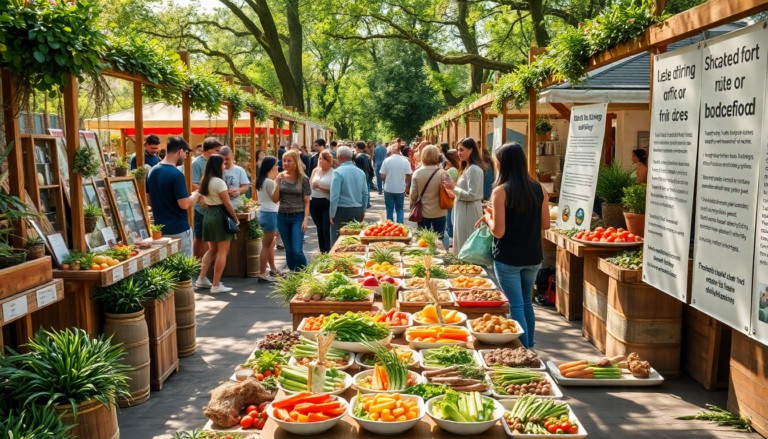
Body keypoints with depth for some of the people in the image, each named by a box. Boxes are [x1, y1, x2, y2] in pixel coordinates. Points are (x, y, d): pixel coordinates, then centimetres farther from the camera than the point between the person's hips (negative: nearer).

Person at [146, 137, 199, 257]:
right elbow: (184, 204, -21)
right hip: (179, 229, -8)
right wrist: (195, 196, -3)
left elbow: (148, 201, 13)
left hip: (159, 229, 8)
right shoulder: (176, 175, -18)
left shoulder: (152, 172, 6)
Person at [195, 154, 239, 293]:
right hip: (220, 216, -8)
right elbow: (227, 204, -14)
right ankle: (216, 285, 0)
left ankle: (201, 279, 17)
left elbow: (205, 200, 12)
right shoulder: (219, 182, -15)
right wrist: (236, 218, -5)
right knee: (222, 251, -1)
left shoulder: (204, 180, 10)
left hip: (208, 215, 8)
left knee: (212, 249, 18)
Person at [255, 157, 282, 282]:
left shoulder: (260, 181, 11)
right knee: (266, 246, -5)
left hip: (263, 213, 10)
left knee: (271, 243, 21)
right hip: (270, 214, -10)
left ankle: (273, 269, 33)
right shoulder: (270, 182, -17)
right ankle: (262, 275, -2)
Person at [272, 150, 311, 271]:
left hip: (298, 217, -4)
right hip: (282, 217, 4)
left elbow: (306, 202, -3)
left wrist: (305, 219, -11)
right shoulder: (281, 177, 4)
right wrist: (278, 184, -11)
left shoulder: (303, 179, -5)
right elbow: (275, 200, 2)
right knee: (289, 250, 11)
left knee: (297, 251, -10)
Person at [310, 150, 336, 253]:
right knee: (319, 230, 13)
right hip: (314, 202, 6)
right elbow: (311, 184, 22)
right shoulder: (316, 170, 12)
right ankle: (322, 252, 21)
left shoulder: (333, 172, -6)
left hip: (327, 203, -6)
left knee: (327, 230, -11)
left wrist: (320, 187, -19)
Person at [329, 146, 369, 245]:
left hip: (342, 211, -6)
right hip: (358, 211, 6)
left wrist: (332, 214, -8)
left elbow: (334, 195, -15)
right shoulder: (361, 172, 7)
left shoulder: (338, 172, -11)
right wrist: (363, 211, 19)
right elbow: (365, 194, 11)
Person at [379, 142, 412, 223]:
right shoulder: (405, 161, -6)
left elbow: (383, 176, -6)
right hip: (400, 189, 1)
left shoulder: (386, 160, -8)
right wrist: (406, 187, 14)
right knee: (399, 209, 15)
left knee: (389, 210, 10)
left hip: (388, 189, -1)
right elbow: (408, 176, -1)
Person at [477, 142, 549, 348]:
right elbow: (545, 224, 5)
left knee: (516, 306, 3)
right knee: (526, 302, 20)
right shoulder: (539, 189, 0)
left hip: (508, 259, -5)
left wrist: (488, 217, 1)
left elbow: (498, 231, -18)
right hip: (533, 257, 5)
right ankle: (530, 348, 29)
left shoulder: (501, 192, -15)